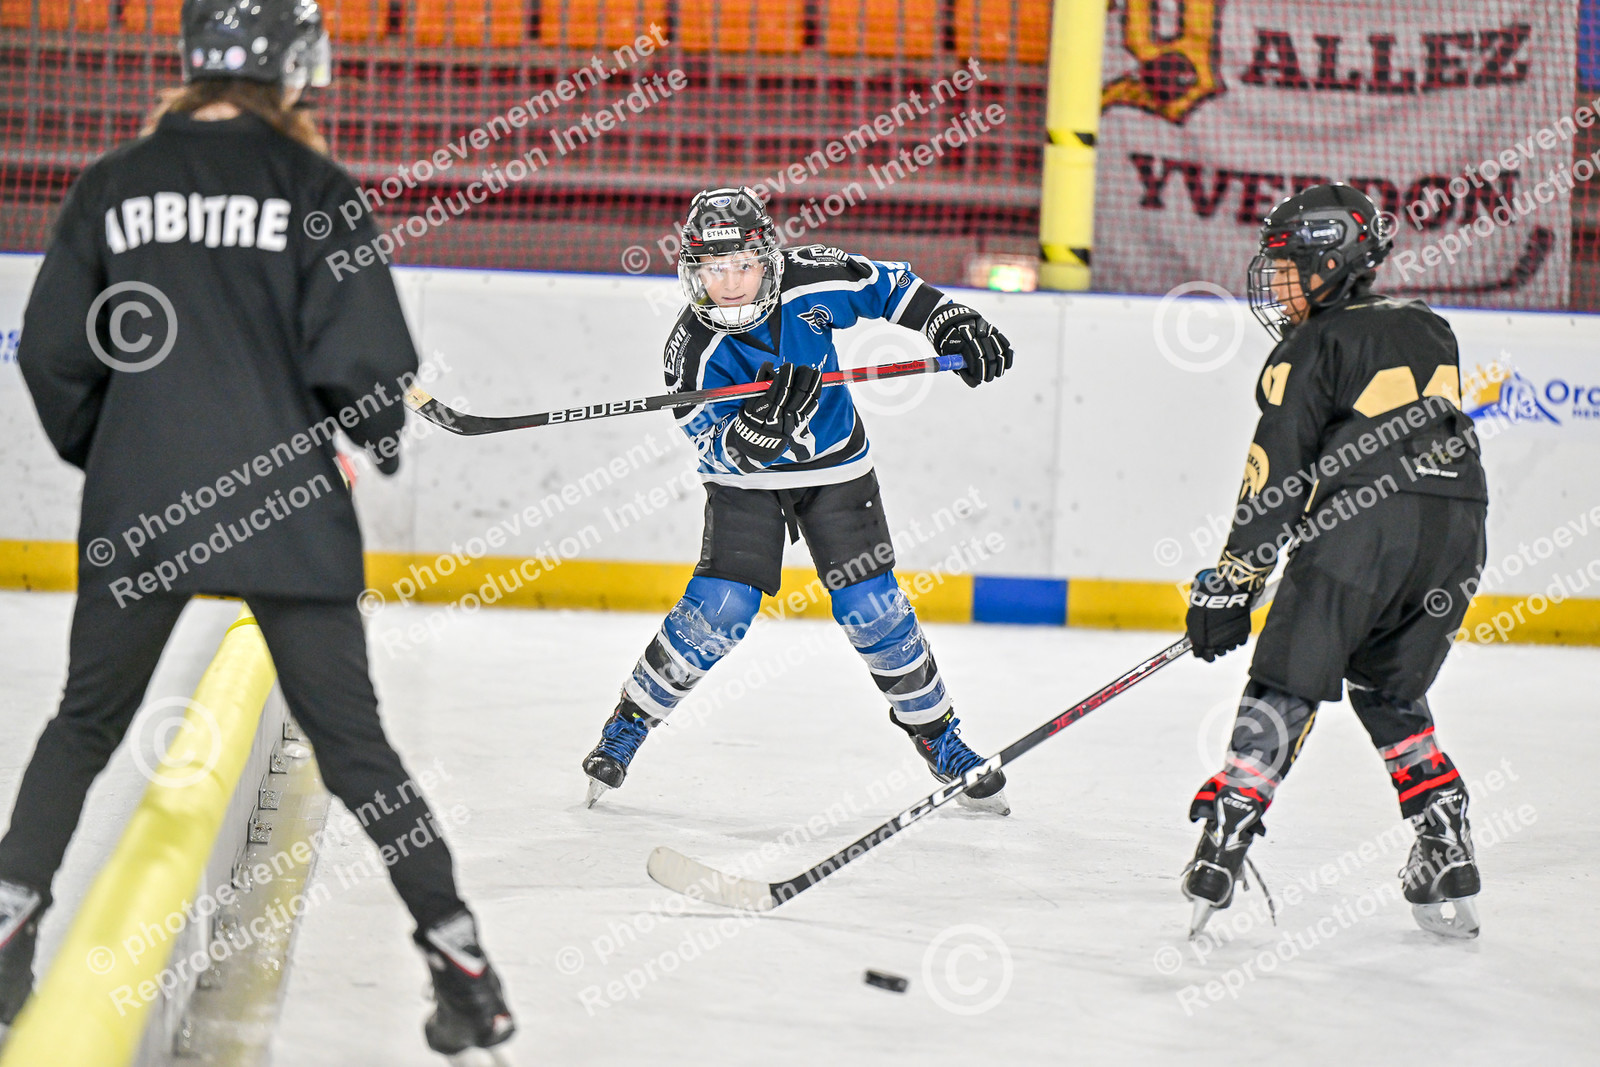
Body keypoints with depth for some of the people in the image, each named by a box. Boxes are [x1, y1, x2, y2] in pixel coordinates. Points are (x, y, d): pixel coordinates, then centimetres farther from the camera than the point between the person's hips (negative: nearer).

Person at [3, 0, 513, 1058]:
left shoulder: (113, 185, 5)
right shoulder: (315, 187, -3)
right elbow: (364, 357, -9)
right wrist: (381, 436, 13)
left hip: (138, 514, 2)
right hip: (287, 512, -1)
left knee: (86, 725, 19)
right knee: (353, 742, 6)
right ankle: (464, 965, 5)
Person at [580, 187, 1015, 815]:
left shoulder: (811, 283, -20)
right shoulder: (695, 348, -24)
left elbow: (889, 287, -1)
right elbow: (719, 452, -26)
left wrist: (954, 326, -9)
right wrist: (764, 417, -45)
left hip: (835, 469, 2)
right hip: (745, 479, -2)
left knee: (872, 610, -6)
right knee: (719, 608, -17)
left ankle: (938, 739, 13)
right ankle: (628, 726, 1)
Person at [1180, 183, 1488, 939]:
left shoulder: (1313, 349, 3)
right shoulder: (1429, 332, 23)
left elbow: (1275, 479, -3)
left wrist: (1229, 588, -2)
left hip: (1361, 528, -6)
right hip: (1457, 534, 6)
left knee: (1288, 687, -2)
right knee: (1390, 695, 20)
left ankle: (1224, 837, -12)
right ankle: (1448, 860, 12)